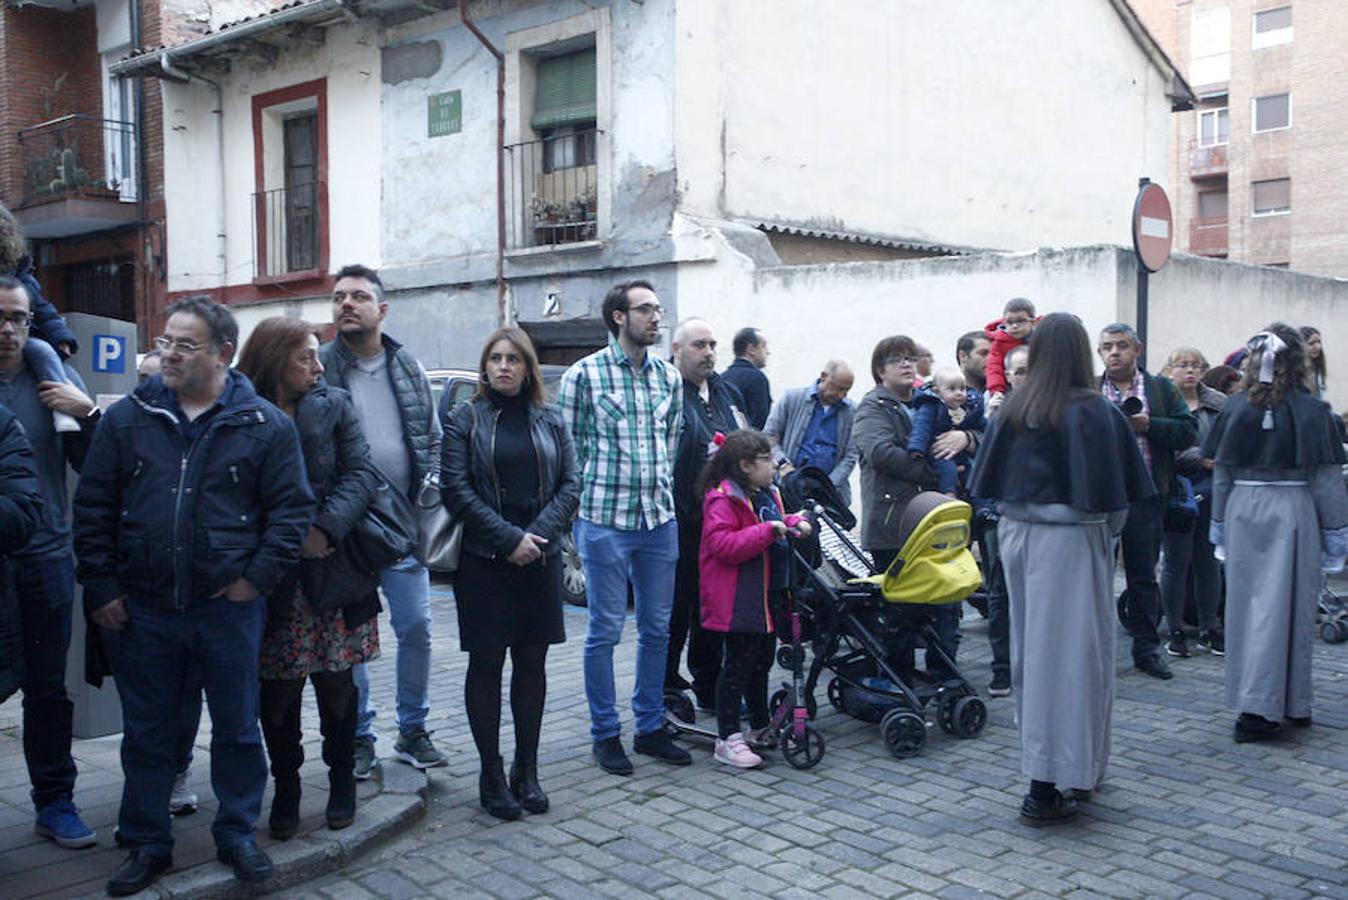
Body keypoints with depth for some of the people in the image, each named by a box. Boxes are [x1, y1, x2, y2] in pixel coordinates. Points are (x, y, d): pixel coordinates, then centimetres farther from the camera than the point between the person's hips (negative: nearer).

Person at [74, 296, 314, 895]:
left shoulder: (265, 425, -3)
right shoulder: (127, 419, 3)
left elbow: (291, 508, -2)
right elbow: (93, 509, 5)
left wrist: (258, 577, -9)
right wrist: (101, 588, -1)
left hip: (230, 607, -2)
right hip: (141, 610, 2)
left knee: (237, 730, 11)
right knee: (147, 734, 14)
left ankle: (237, 835, 28)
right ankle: (147, 844, 30)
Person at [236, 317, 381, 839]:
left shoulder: (333, 405, 3)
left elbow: (361, 474, -4)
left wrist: (326, 529, -17)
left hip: (331, 566, 1)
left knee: (336, 682, 8)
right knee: (278, 690, 6)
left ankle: (342, 780, 25)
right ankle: (285, 787, 23)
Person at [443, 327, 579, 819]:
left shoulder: (550, 419, 9)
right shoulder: (465, 419, 1)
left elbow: (570, 484, 4)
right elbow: (457, 488, -8)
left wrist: (538, 534, -10)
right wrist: (508, 538, -15)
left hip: (540, 558, 3)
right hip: (484, 559, -3)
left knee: (532, 663, 8)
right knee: (486, 664, 3)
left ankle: (526, 769, 19)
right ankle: (491, 774, 13)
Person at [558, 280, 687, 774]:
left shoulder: (669, 376, 10)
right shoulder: (584, 374, -4)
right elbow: (569, 449, -2)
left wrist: (663, 496, 11)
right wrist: (577, 514, -3)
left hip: (659, 520, 5)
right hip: (605, 521, -5)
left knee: (656, 630, 11)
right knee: (605, 631, 3)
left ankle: (650, 728, 24)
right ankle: (605, 734, 16)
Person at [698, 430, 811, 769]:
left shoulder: (767, 495, 13)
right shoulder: (723, 499, -17)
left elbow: (777, 527, 30)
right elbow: (721, 545, -27)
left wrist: (795, 523, 8)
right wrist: (767, 531, -28)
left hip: (769, 597, 9)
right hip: (739, 601, -9)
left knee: (761, 663, 20)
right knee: (738, 666, -4)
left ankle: (761, 726, 34)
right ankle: (727, 739, 5)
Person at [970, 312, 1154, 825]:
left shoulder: (1013, 409, 1)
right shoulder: (1094, 412, -12)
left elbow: (989, 481, 5)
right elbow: (1113, 492, -10)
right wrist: (1107, 533, 7)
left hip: (1017, 533, 5)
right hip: (1070, 539, -5)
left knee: (1030, 648, 15)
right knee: (1067, 651, 0)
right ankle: (1048, 789, 3)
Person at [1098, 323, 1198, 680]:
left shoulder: (1162, 389, 8)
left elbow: (1188, 431, -1)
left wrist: (1149, 425, -13)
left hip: (1145, 494, 1)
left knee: (1143, 574, 9)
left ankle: (1146, 647, 20)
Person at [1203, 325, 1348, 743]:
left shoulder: (1236, 408, 0)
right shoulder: (1312, 411, -7)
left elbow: (1221, 472, 4)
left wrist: (1220, 522, 14)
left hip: (1244, 513, 2)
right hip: (1294, 515, -2)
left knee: (1247, 606, 9)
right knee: (1287, 607, 3)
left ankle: (1253, 706, 17)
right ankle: (1292, 703, 10)